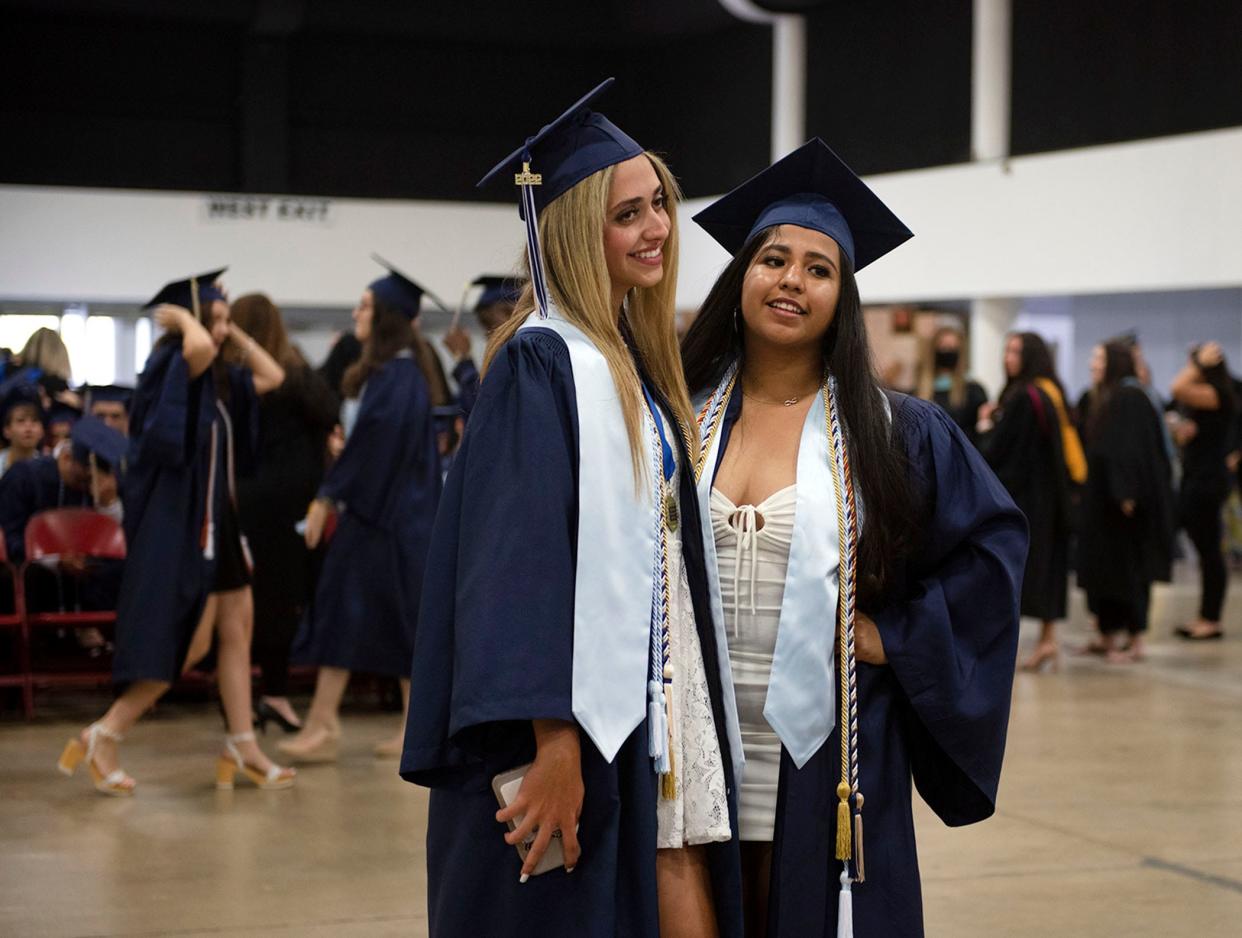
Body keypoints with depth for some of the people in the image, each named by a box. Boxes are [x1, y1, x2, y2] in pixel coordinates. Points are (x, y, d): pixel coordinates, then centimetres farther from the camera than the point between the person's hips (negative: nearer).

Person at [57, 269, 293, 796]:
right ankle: (102, 738, -2)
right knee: (191, 643, -9)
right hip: (178, 521, -9)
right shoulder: (169, 368, -14)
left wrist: (234, 334, 13)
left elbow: (273, 377, 21)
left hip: (213, 521, 9)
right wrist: (183, 318, -16)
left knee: (235, 632, 9)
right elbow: (198, 348, -36)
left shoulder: (219, 380, 12)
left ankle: (242, 750, 14)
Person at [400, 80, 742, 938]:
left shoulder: (638, 358, 14)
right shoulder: (544, 361, -13)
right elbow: (518, 561, -21)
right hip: (576, 728, -8)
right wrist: (552, 745, -26)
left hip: (653, 714, 8)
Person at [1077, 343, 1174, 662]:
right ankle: (1108, 635, 15)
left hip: (1122, 500, -9)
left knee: (1127, 568, -4)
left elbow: (1132, 449, -21)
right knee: (1104, 565, 10)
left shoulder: (1129, 398, -14)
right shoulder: (1104, 398, 14)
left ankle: (1135, 640, 2)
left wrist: (1126, 493, -26)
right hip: (1102, 498, 9)